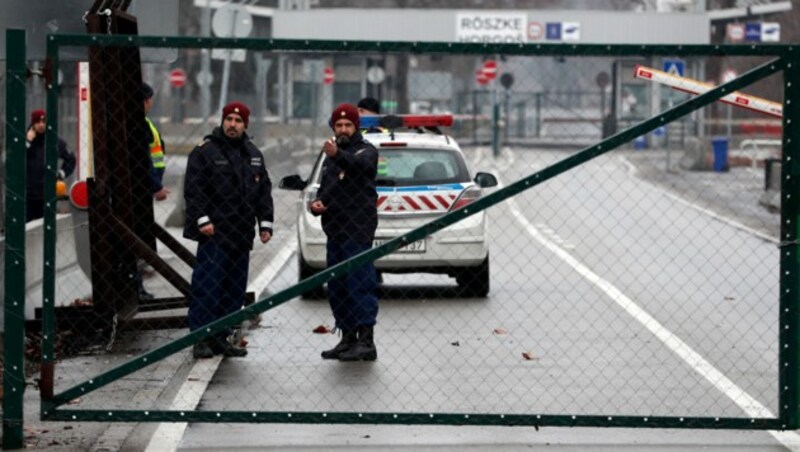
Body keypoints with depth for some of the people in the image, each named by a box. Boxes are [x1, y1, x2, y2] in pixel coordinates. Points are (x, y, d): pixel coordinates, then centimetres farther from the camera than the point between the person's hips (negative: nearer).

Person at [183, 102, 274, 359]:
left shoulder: (253, 154, 17)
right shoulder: (205, 151, -3)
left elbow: (264, 190, 20)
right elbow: (194, 189, -8)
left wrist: (265, 223, 13)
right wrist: (202, 219, -17)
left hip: (241, 235, 7)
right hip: (214, 232, -7)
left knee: (234, 288, 8)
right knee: (207, 285, -10)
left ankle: (221, 338, 14)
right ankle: (201, 339, -8)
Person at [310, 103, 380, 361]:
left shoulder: (365, 151, -2)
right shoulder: (331, 159, 24)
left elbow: (361, 165, -27)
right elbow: (324, 190, 32)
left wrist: (338, 155, -48)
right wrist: (315, 204, 8)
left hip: (358, 231, -9)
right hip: (335, 231, 9)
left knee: (359, 283, -14)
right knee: (336, 288, 10)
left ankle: (366, 341, -17)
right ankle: (348, 339, 17)